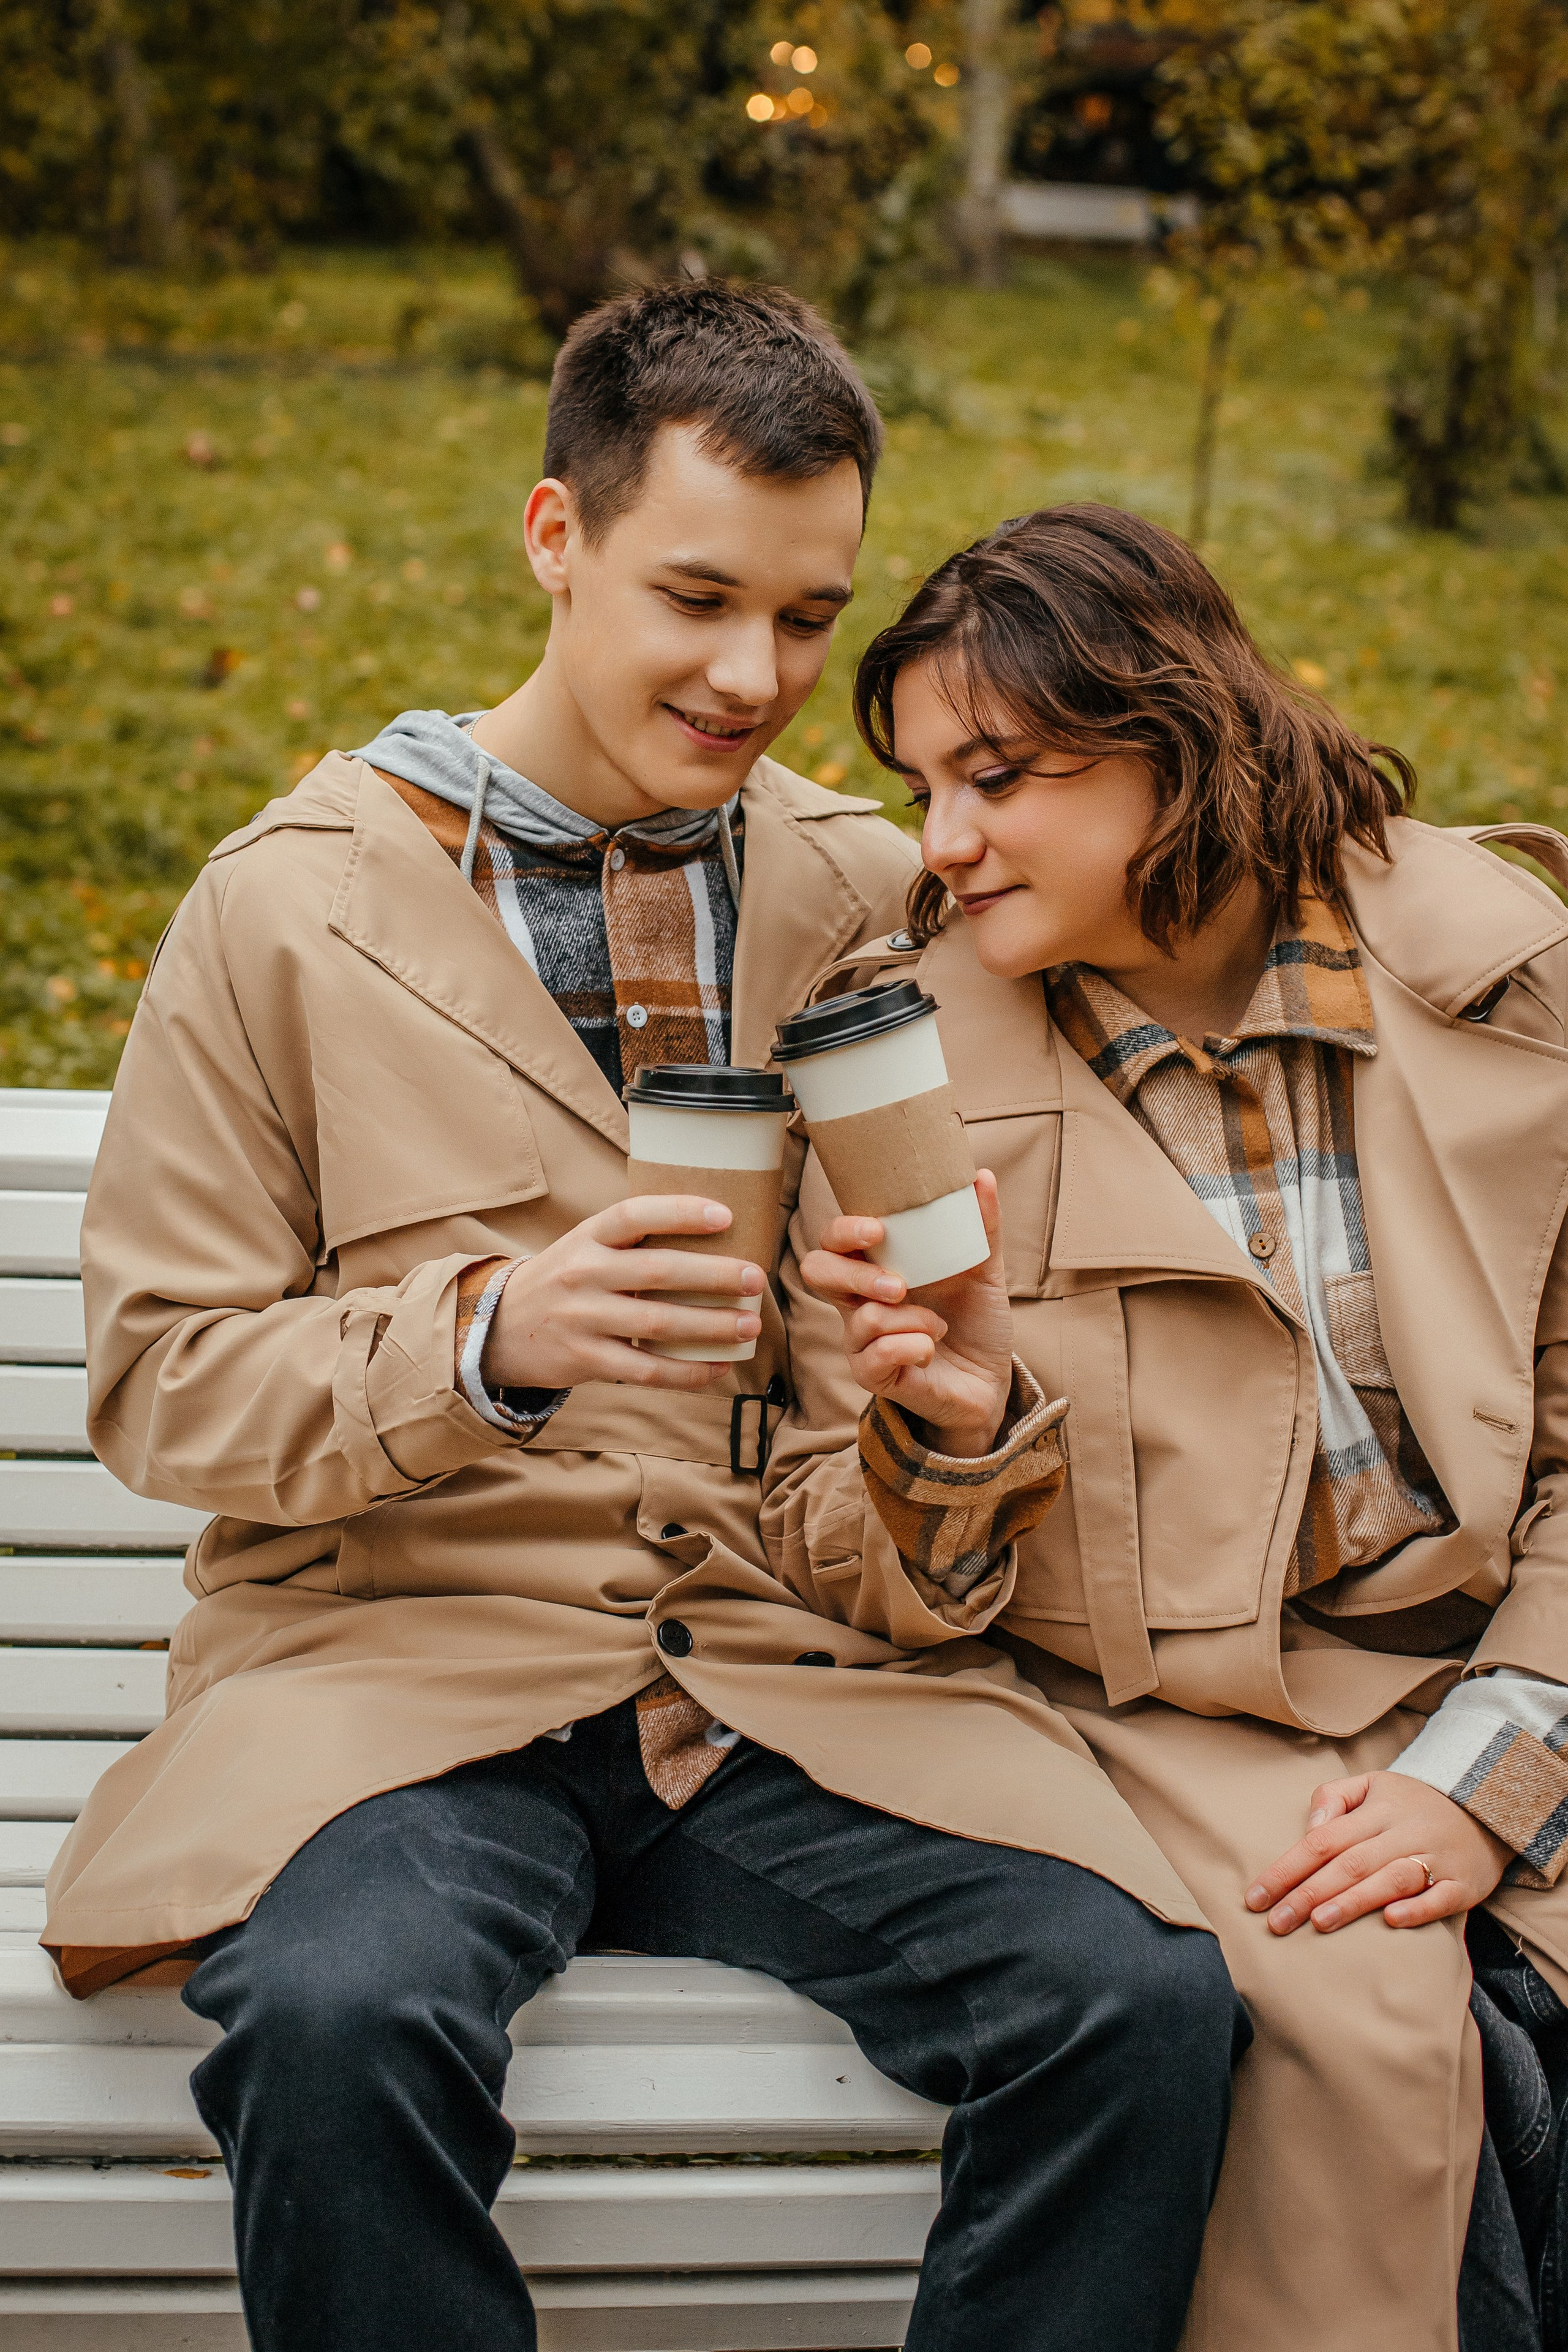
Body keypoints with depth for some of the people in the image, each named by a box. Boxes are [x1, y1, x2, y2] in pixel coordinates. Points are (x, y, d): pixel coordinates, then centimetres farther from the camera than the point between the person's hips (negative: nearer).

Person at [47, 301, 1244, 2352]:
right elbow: (160, 1378, 2)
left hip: (791, 1674, 3)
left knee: (1143, 1997, -24)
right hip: (399, 1654, -2)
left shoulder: (880, 900, 12)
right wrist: (488, 1339, -17)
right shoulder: (289, 907, 3)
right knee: (344, 2018, -34)